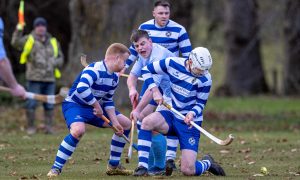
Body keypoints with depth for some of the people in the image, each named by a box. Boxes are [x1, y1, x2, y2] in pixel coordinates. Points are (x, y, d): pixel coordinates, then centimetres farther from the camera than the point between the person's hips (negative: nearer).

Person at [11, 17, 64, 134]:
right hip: (34, 78, -3)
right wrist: (18, 31, -31)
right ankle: (31, 127, 3)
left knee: (49, 104, 3)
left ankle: (49, 127, 9)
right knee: (31, 103, -5)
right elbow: (16, 43, -14)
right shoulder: (29, 40, 4)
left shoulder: (53, 42, 15)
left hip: (49, 79, 3)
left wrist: (55, 63, -3)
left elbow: (60, 58, 20)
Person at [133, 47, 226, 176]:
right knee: (147, 122, -33)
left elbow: (200, 103, -3)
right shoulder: (173, 63, -10)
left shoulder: (205, 79, -13)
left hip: (189, 122, -2)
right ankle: (142, 166, -23)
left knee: (188, 171, -13)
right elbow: (146, 70, 1)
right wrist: (155, 90, -12)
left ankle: (207, 163, 24)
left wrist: (192, 113, -26)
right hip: (171, 115, 2)